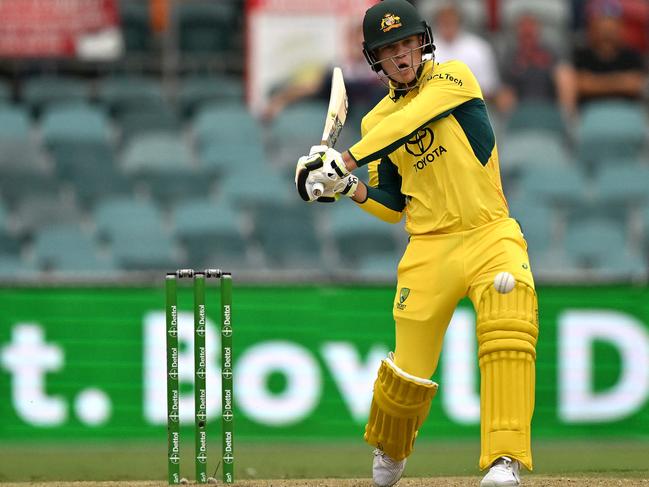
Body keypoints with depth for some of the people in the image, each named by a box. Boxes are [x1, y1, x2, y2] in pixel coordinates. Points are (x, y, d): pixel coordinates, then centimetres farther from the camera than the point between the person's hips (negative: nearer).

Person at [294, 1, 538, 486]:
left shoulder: (454, 78, -1)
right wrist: (348, 188, -5)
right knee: (410, 372, 0)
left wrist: (345, 161, -23)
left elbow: (409, 123, -19)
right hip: (428, 248, 3)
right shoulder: (376, 122, 11)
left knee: (509, 323, -30)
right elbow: (394, 206, 13)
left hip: (488, 234, -3)